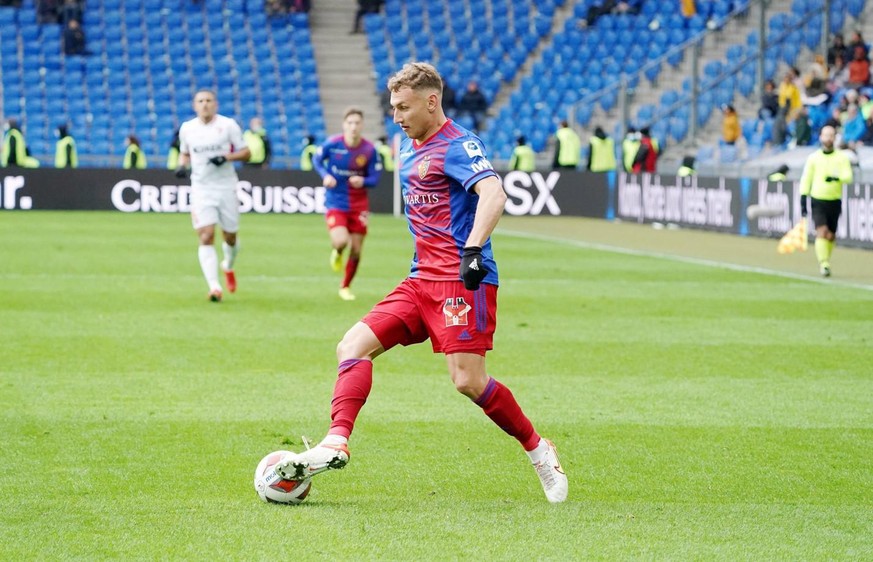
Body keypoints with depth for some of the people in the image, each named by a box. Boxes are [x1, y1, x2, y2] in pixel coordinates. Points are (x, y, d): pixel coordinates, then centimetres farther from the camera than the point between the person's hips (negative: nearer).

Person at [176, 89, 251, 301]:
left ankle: (228, 266, 43)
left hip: (227, 187, 0)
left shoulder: (228, 125, -3)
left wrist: (226, 157, -18)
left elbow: (245, 153, -1)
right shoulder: (187, 128, 5)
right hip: (201, 189, 0)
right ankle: (214, 286, -19)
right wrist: (182, 166, -1)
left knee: (230, 237, 9)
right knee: (206, 238, -15)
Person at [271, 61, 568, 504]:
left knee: (468, 382, -14)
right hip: (422, 280, 9)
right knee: (353, 347, -5)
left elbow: (493, 194, -26)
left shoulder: (456, 145, -10)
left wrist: (474, 250, -39)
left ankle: (538, 450, 6)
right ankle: (336, 445, -14)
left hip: (463, 280, -9)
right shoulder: (409, 148, 17)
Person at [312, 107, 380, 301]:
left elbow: (374, 178, -3)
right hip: (336, 203, -2)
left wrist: (363, 181, -26)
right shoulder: (332, 144, -13)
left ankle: (345, 286, 31)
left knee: (356, 251, 6)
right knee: (341, 241, -25)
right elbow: (316, 160, 5)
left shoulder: (369, 150, -10)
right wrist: (325, 175, -14)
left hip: (359, 205, 2)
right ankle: (336, 253, 15)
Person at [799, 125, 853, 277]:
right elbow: (806, 180, 5)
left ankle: (824, 263, 23)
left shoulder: (842, 157, 3)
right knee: (822, 232, -16)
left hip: (835, 202, 1)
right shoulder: (813, 158, 3)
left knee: (831, 236, 5)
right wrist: (803, 201, 1)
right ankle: (823, 264, -20)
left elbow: (848, 177, -9)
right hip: (818, 201, -1)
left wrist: (837, 177, -30)